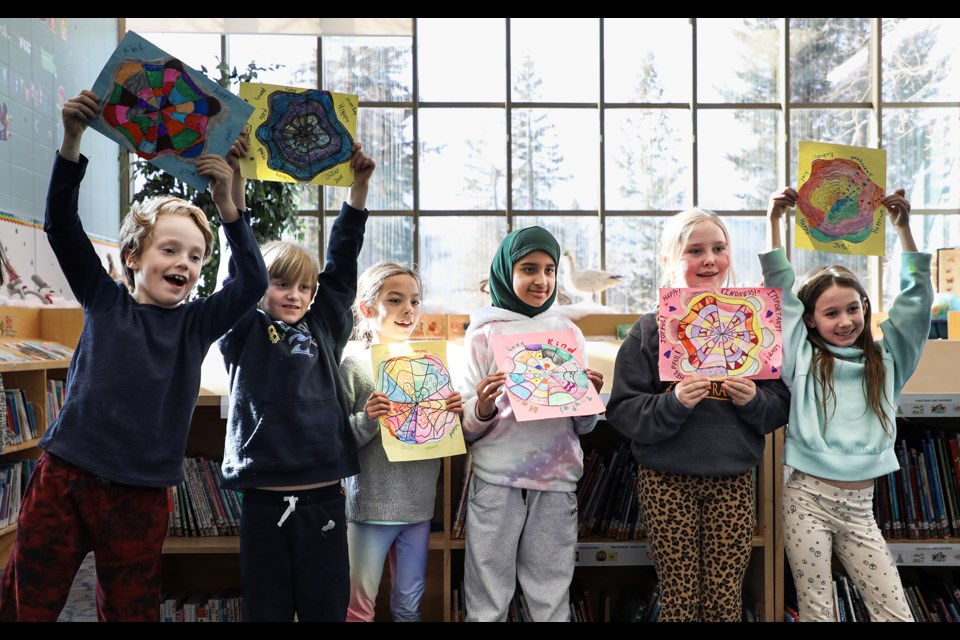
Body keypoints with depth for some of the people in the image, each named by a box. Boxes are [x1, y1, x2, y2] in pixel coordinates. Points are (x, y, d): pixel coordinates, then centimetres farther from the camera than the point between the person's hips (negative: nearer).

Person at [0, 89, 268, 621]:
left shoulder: (196, 324, 4)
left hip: (139, 496, 1)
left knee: (130, 609, 12)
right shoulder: (105, 302, 4)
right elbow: (61, 226, -4)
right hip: (63, 479, 0)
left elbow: (253, 282, -9)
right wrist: (72, 139, -15)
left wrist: (226, 204, -17)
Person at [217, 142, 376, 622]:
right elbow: (239, 267, -5)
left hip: (323, 497, 1)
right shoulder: (244, 334, 4)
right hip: (263, 500, -1)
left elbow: (342, 264, 3)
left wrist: (359, 187, -3)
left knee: (327, 608, 10)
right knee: (265, 608, 11)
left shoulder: (325, 331, 9)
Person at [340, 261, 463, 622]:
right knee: (359, 605, 11)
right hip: (371, 505, -4)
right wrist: (366, 420, -26)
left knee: (410, 605, 17)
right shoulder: (354, 366, -8)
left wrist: (454, 414, -9)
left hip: (419, 504, 4)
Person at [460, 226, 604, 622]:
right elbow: (468, 429, 1)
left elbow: (583, 428, 12)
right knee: (488, 602, 6)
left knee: (553, 601, 11)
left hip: (557, 479, 2)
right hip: (496, 480, -2)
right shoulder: (484, 334, 0)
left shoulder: (569, 333, 8)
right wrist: (482, 409, -20)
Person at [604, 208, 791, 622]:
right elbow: (622, 411, -7)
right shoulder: (650, 330, -3)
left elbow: (781, 406, 7)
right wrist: (672, 404, -22)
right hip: (667, 479, -2)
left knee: (726, 599, 7)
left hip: (733, 479, 2)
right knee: (679, 598, 5)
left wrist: (755, 400, -13)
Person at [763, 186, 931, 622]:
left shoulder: (884, 358, 8)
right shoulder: (803, 357, 1)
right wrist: (774, 219, -3)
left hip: (859, 505, 3)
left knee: (896, 612, 4)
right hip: (806, 498, -3)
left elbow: (916, 297, 6)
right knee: (816, 611, 4)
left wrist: (903, 226, 2)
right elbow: (779, 288, -2)